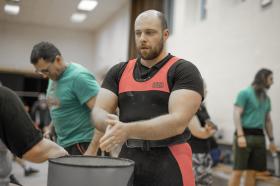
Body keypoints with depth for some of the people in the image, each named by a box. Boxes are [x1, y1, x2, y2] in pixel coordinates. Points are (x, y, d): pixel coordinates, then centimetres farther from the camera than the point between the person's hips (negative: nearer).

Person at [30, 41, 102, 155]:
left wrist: (92, 150, -26)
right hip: (62, 144, 8)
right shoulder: (54, 77, 8)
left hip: (81, 145, -8)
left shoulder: (79, 77, -18)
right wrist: (51, 129, 15)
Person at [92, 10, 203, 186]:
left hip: (169, 166, -4)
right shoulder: (119, 72, 9)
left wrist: (128, 130, -28)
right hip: (127, 162, 4)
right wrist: (111, 124, -22)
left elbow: (178, 122, -18)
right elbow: (98, 112, 1)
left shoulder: (184, 70, -7)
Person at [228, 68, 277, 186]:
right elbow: (237, 115, -10)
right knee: (238, 170, -6)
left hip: (259, 136, 7)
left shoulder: (266, 98, 16)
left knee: (252, 171, 9)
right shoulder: (245, 93, -4)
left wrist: (271, 139, 20)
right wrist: (240, 135, -20)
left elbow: (268, 120, 23)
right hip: (245, 134, -7)